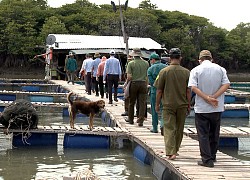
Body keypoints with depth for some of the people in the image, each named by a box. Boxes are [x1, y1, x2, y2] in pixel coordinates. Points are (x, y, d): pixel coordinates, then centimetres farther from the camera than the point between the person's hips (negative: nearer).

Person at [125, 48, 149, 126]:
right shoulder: (146, 63, 3)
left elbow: (129, 77, -12)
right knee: (142, 103, 3)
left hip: (134, 84, -2)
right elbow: (148, 76, 3)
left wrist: (127, 82, 5)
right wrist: (146, 85, 11)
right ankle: (140, 121, 0)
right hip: (143, 84, 2)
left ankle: (130, 119, 24)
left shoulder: (131, 63, -6)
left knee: (131, 103, 12)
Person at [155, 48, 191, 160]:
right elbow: (188, 91, 1)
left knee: (169, 129, -2)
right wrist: (188, 105, 11)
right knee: (179, 129, 15)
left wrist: (157, 104, 8)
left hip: (168, 105, -2)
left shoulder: (164, 71, -7)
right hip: (182, 105, 2)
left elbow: (159, 91, -4)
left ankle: (171, 152, -13)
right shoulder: (186, 72, -2)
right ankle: (175, 150, 28)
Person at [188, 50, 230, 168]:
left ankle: (207, 159, -3)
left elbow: (193, 87, -15)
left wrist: (207, 98, -16)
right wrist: (213, 97, -12)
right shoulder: (220, 69, 4)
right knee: (214, 134, 16)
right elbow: (226, 84, -7)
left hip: (201, 108, -3)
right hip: (217, 108, 3)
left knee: (203, 134, 2)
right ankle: (212, 156, 27)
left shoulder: (196, 70, -2)